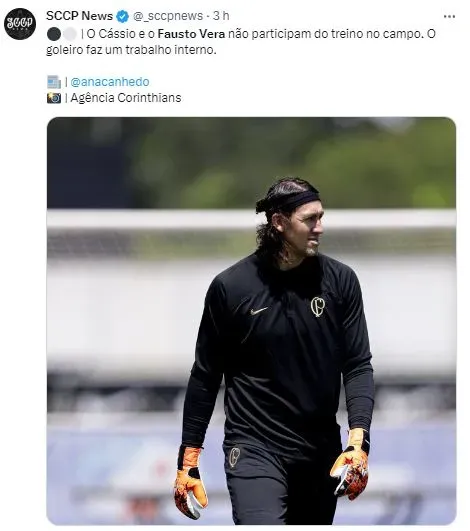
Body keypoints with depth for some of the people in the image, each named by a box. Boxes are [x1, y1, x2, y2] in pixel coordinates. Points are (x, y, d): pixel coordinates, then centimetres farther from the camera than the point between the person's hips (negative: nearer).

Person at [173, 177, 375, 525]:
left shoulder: (340, 281, -2)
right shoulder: (231, 287, -7)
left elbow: (358, 365, 0)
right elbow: (206, 376, 2)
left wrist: (359, 440, -14)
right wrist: (189, 459, 3)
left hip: (321, 449, 3)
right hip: (254, 447, -3)